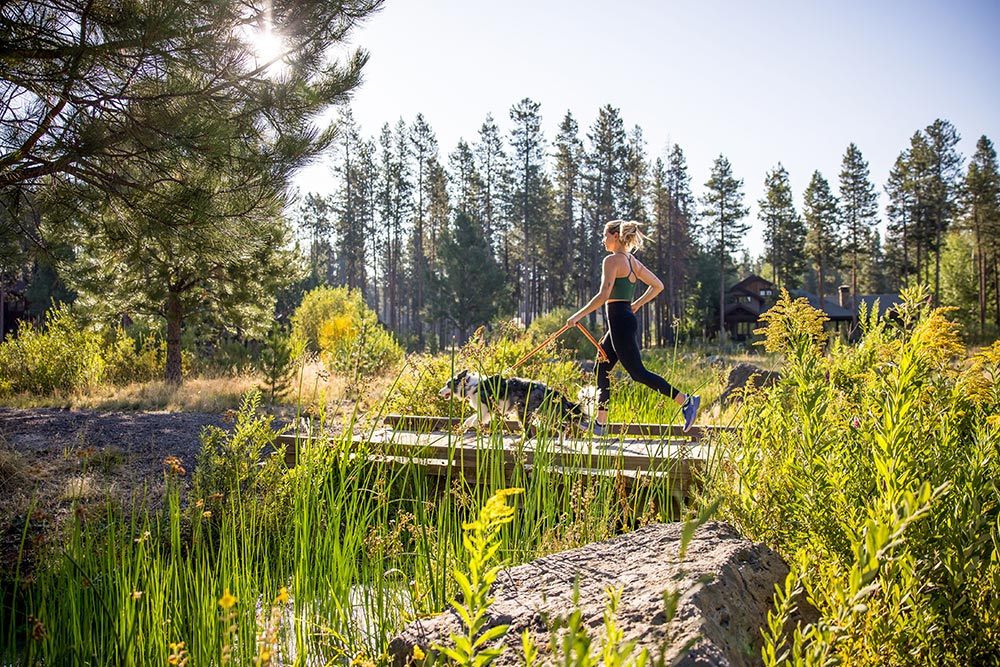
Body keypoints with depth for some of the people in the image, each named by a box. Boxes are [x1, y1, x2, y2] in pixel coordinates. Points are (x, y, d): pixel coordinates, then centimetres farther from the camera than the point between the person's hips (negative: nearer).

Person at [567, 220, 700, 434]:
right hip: (627, 318, 10)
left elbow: (603, 295, -21)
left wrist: (579, 315, -16)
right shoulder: (633, 262, 14)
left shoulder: (612, 260, -12)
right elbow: (657, 286, 19)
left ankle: (685, 400, -9)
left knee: (637, 372, -7)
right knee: (601, 369, 13)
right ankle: (600, 423, 16)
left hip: (619, 320, -10)